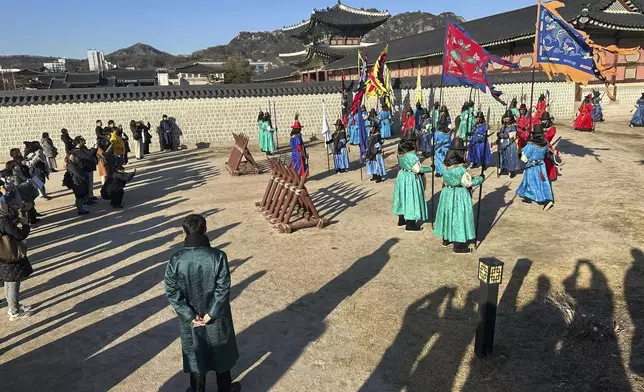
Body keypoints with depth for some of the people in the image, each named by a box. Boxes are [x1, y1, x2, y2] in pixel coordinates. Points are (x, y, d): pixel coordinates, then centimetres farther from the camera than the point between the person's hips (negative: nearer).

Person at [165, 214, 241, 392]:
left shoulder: (176, 260, -15)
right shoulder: (218, 256, -20)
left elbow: (172, 292, -14)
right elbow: (223, 289, -19)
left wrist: (190, 315, -9)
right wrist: (211, 314, -11)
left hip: (190, 318, 1)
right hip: (217, 317, -1)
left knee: (195, 355, 21)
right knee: (221, 353, 21)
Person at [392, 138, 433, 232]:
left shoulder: (401, 154, 1)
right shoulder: (411, 156, -24)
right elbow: (417, 170, -22)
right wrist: (430, 168, -11)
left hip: (402, 177, 9)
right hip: (411, 180, -9)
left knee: (404, 198, 20)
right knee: (411, 199, 0)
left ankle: (401, 220, 33)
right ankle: (410, 225, 7)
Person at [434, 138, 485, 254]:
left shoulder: (446, 166, 0)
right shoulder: (460, 168, -21)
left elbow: (444, 181, 7)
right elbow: (468, 183, -17)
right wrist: (480, 178, -4)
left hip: (447, 193, 7)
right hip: (459, 195, -7)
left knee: (448, 215, 20)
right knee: (459, 217, 2)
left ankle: (446, 239, 34)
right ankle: (458, 246, 10)